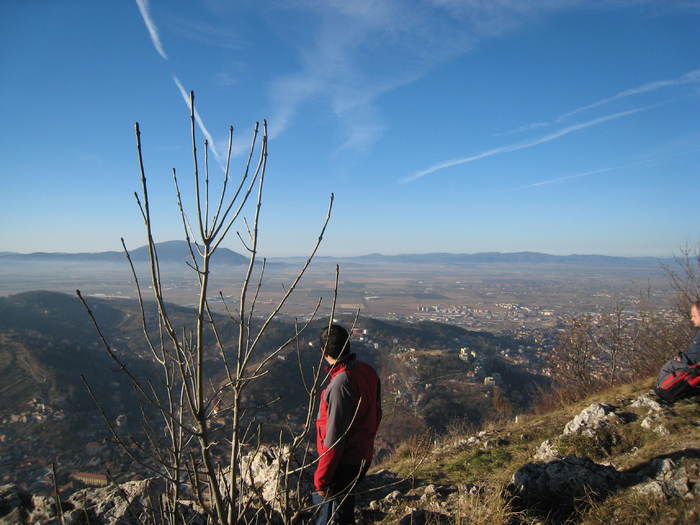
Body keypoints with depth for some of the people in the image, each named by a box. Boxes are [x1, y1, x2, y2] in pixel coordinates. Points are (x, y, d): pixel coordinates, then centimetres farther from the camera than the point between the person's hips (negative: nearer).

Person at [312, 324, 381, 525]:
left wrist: (321, 479, -16)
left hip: (344, 463, -8)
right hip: (363, 456, 8)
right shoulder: (368, 371, -2)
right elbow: (376, 415, 10)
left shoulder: (341, 383, -27)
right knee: (344, 504, 26)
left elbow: (334, 438, -25)